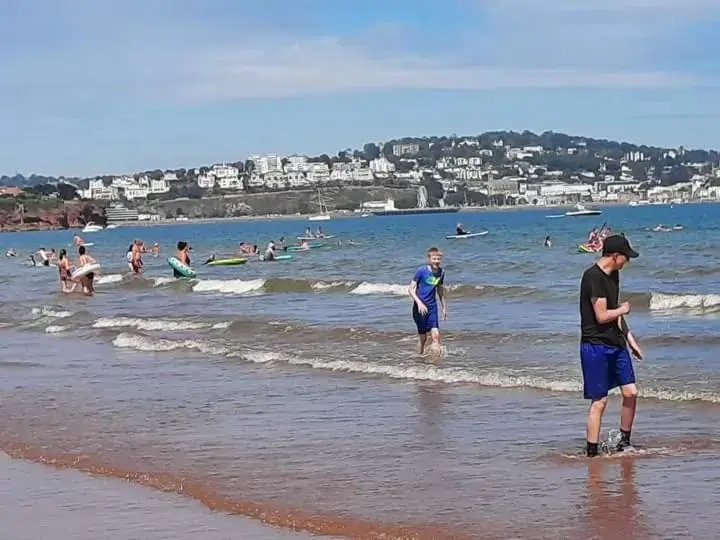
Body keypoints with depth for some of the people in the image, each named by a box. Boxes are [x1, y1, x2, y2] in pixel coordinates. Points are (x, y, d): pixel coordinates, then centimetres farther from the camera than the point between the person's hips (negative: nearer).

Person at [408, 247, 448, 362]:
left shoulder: (441, 272, 3)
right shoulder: (421, 271, -12)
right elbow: (411, 289, -11)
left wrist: (444, 307, 22)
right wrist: (419, 303, -23)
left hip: (432, 307, 3)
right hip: (420, 307, -3)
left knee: (436, 335, -11)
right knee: (422, 337, 5)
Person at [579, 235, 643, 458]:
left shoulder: (613, 275, 12)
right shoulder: (593, 277, -18)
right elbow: (602, 316, -21)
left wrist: (630, 339, 19)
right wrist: (623, 310, -3)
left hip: (616, 343, 8)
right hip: (595, 345, -8)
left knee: (631, 392, 5)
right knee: (599, 401, -4)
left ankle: (624, 442, 21)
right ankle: (591, 452, 4)